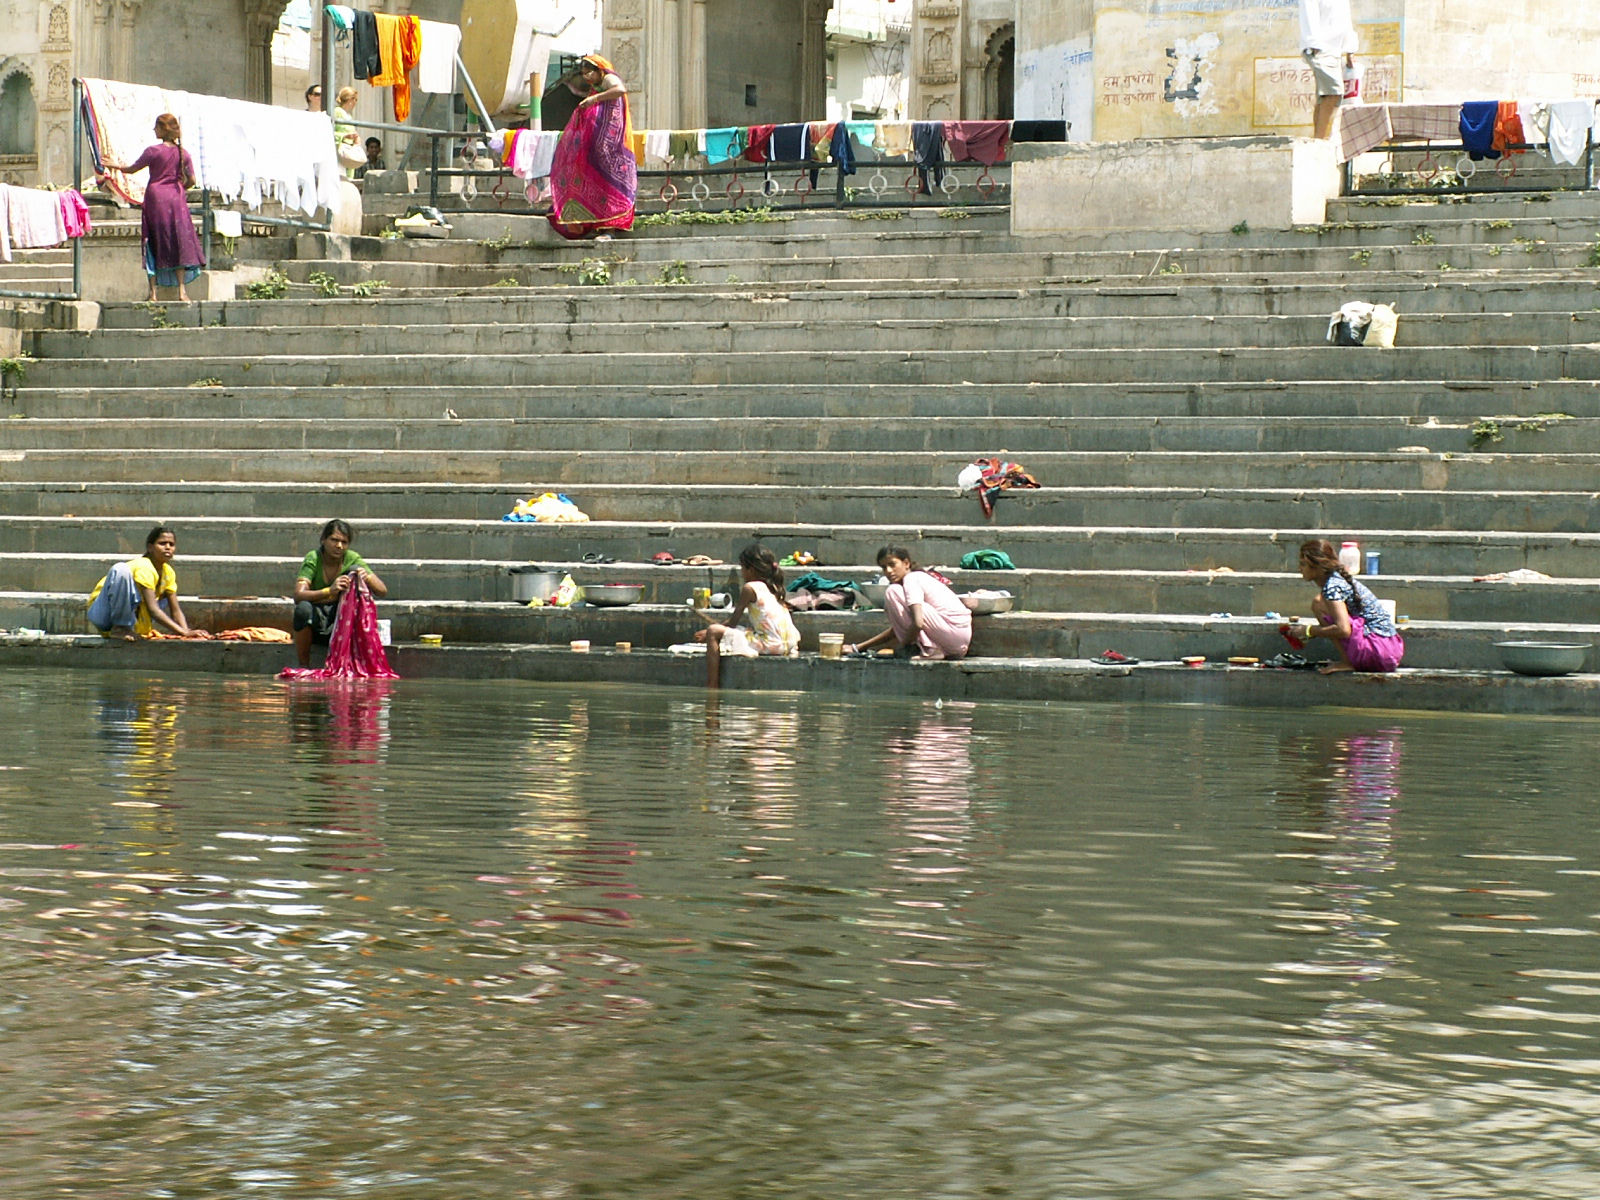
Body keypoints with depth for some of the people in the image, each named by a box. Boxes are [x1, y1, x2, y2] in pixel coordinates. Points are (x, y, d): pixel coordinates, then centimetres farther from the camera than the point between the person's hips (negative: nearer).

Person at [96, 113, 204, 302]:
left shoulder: (154, 151, -8)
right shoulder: (183, 153, 3)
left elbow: (132, 169, 1)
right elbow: (191, 180, 3)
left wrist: (114, 166, 19)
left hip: (156, 197, -3)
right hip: (176, 201, 3)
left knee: (154, 244, 2)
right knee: (178, 243, 6)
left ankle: (153, 292, -1)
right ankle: (182, 290, 0)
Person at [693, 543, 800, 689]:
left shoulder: (750, 588, -4)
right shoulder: (773, 588, 20)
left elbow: (733, 622, -1)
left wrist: (708, 634, 12)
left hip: (767, 644, -9)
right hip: (788, 645, 9)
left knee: (714, 633, -8)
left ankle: (712, 687, -13)